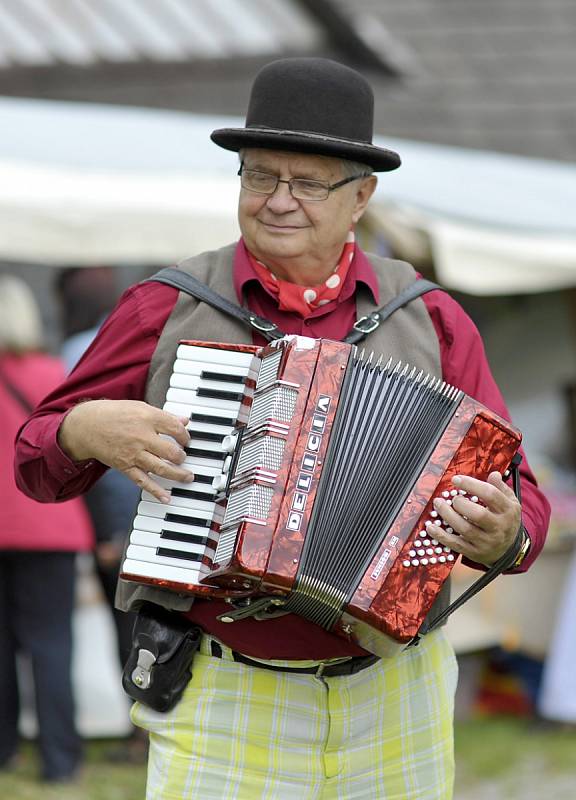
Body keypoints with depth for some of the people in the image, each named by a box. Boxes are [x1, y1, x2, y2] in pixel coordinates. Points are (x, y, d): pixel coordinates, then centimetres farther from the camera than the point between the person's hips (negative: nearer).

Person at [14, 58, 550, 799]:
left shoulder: (430, 321, 3)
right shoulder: (166, 311, 0)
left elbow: (521, 504, 2)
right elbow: (39, 462, 7)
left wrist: (500, 535, -21)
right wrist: (85, 431, -15)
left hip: (392, 702, 2)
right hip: (221, 703, -2)